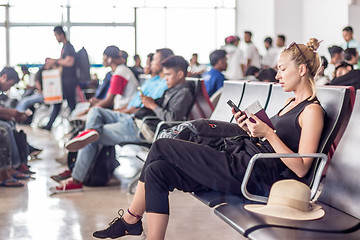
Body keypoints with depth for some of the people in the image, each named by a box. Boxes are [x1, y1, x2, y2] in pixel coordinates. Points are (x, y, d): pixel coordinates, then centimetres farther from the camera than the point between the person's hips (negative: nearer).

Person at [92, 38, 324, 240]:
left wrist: (268, 133, -20)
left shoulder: (312, 110, -8)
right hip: (240, 160, 10)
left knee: (161, 147, -7)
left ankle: (129, 219, 10)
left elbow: (301, 169, -16)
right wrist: (252, 129, 4)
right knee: (158, 171, -4)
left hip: (252, 176, -10)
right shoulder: (291, 102, 20)